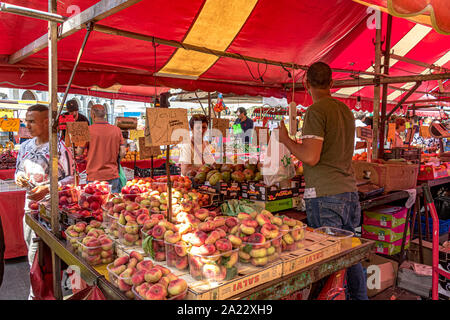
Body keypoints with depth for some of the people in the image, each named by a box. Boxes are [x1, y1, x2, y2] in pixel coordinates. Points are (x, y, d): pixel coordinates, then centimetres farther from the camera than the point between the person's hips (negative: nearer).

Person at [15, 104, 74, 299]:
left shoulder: (58, 147, -11)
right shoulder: (26, 146, 10)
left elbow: (71, 178, -12)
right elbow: (19, 170, 22)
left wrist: (47, 189, -22)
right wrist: (19, 177, -2)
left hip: (49, 205, -7)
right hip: (30, 202, 7)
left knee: (37, 252, -4)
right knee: (31, 245, 16)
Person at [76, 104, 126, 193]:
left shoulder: (88, 130, -6)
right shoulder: (116, 130, 2)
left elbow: (79, 152, -2)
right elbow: (122, 152, 1)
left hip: (94, 176, -2)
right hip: (112, 176, 3)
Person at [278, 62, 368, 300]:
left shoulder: (316, 111, -10)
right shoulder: (346, 110, 15)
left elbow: (311, 157, -17)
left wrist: (285, 139, -2)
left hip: (324, 196, -8)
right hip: (350, 192, 8)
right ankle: (360, 297, 29)